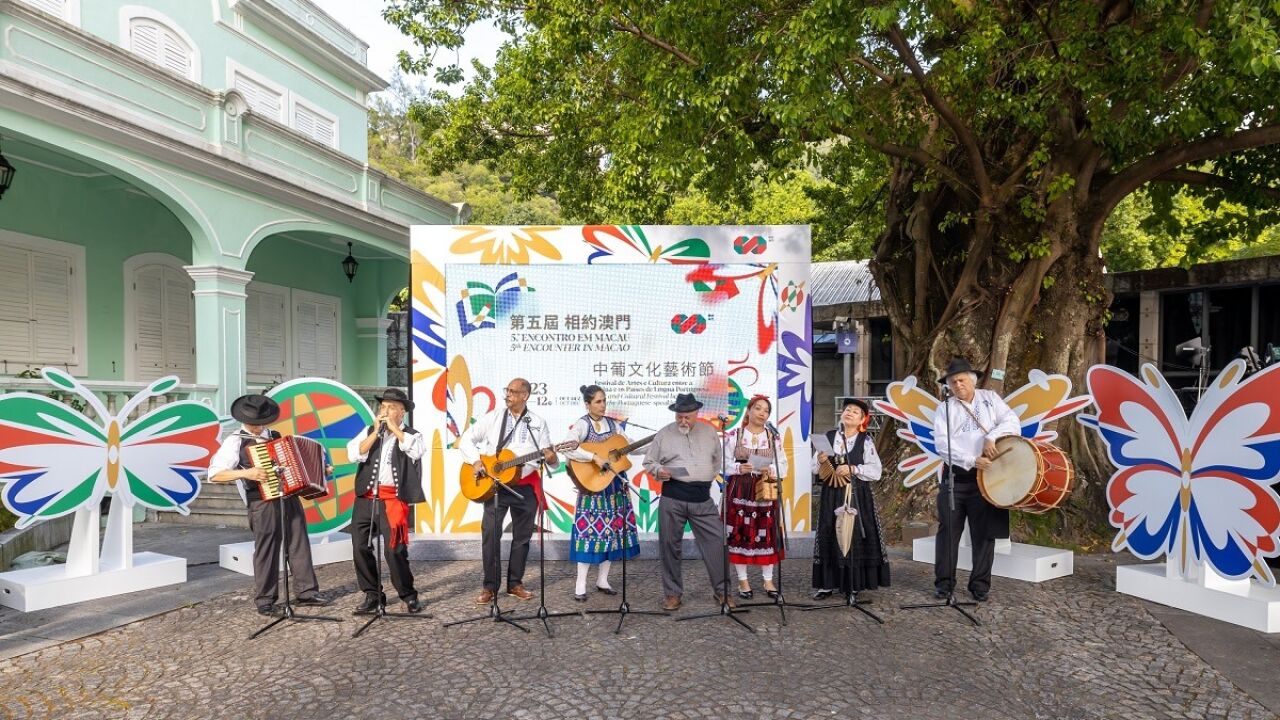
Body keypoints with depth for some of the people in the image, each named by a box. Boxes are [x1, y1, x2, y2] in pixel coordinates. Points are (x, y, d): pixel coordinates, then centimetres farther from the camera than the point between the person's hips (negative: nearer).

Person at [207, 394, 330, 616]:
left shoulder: (275, 435, 13)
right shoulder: (235, 441, -5)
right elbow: (214, 474, -10)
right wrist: (246, 473, -22)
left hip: (290, 497, 6)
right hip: (263, 502, -6)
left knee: (300, 545, 9)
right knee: (266, 551, 2)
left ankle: (307, 592, 18)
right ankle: (264, 600, 16)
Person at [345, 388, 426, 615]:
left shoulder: (412, 435, 4)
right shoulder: (369, 431, 13)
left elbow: (416, 450, -20)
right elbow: (353, 454, -1)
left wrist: (394, 428, -11)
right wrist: (376, 432, -7)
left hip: (393, 499, -4)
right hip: (365, 498, 4)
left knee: (394, 550, -7)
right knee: (360, 547, 5)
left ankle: (408, 595, 11)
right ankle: (373, 595, 21)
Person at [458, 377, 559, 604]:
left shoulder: (538, 423, 3)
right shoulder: (493, 418, 3)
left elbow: (551, 459, 2)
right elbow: (466, 439, 5)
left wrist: (551, 459, -21)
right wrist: (475, 460, -11)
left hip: (526, 487, 1)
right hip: (496, 484, -1)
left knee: (522, 536, 8)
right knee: (490, 533, -5)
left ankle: (515, 584, 22)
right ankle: (490, 586, 8)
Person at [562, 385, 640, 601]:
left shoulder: (613, 424, 10)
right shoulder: (581, 424, -9)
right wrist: (595, 458, -27)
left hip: (615, 483, 6)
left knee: (612, 529, 8)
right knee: (591, 529, -6)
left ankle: (602, 580, 20)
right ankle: (581, 585, 3)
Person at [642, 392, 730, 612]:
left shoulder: (709, 432, 10)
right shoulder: (664, 434, 3)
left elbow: (718, 459, 23)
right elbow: (648, 462, 6)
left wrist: (710, 477, 12)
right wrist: (659, 471, -14)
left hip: (702, 499, 1)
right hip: (672, 498, -1)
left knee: (716, 541, -1)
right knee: (669, 544, 5)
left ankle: (722, 591, 14)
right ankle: (672, 593, 20)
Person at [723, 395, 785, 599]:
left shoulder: (773, 437, 9)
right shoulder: (733, 435, 0)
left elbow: (783, 466, 5)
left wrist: (771, 470, -15)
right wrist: (739, 468, -21)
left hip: (765, 491, 2)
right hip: (739, 491, -2)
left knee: (766, 534, 3)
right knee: (739, 533, -1)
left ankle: (768, 580, 16)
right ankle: (743, 580, 12)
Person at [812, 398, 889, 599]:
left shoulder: (866, 441, -1)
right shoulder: (828, 437, 5)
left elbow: (876, 471, -6)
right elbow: (815, 469, 9)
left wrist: (853, 469, -16)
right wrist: (821, 461, -12)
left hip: (856, 496, -2)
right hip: (831, 495, 2)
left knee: (855, 536, -1)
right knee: (829, 536, 3)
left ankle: (853, 584, 11)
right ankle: (827, 584, 10)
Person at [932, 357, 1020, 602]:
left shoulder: (990, 398, 10)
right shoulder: (944, 409, 4)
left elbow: (1012, 421, -2)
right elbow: (942, 444, -9)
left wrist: (992, 437, -19)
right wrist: (972, 460, -20)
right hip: (955, 478, 0)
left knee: (984, 532, 5)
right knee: (948, 530, 3)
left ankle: (980, 585, 17)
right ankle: (944, 582, 13)